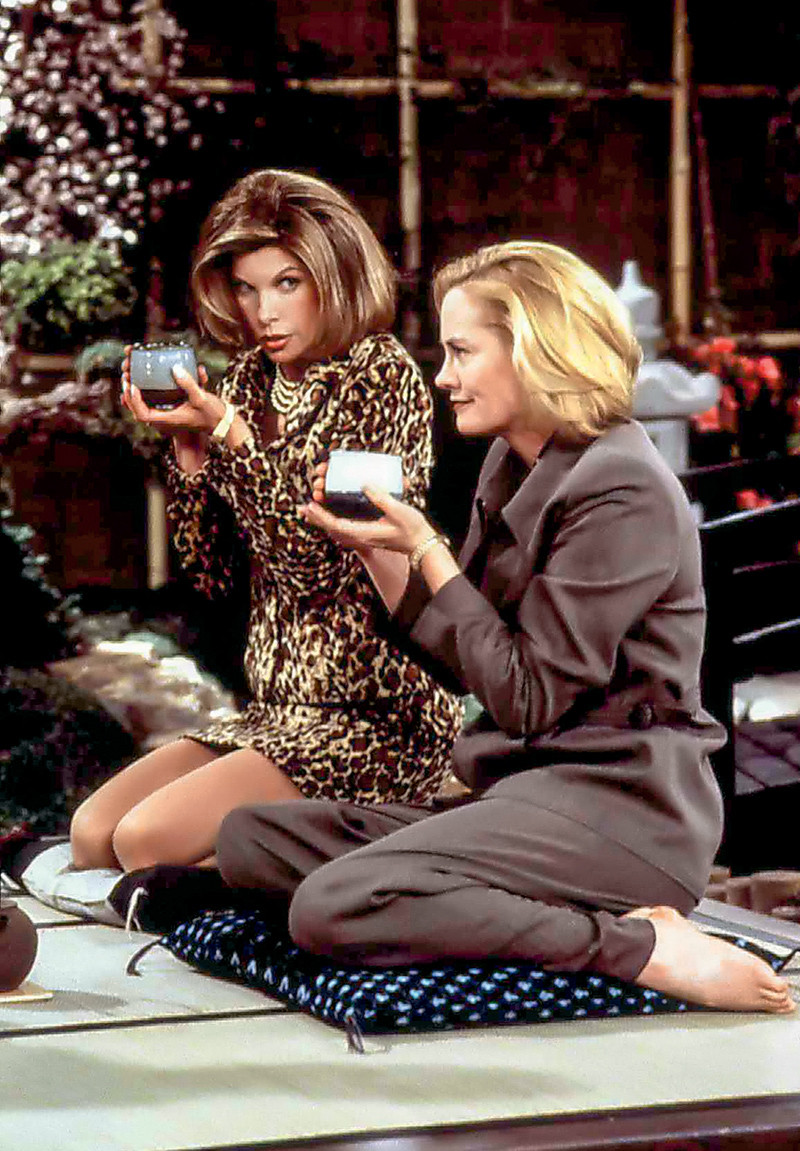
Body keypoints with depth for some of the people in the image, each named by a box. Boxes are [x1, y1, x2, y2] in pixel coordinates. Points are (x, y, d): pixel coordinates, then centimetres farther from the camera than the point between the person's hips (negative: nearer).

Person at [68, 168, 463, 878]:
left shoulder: (382, 376, -9)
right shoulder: (253, 381, 9)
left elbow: (329, 556, -17)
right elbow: (214, 569, 9)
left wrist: (227, 434, -20)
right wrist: (188, 443, -5)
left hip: (375, 715, -7)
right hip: (280, 708, 7)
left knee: (148, 838, -19)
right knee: (92, 830, -7)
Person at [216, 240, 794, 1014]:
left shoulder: (622, 493, -13)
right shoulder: (511, 466, 16)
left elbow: (528, 699, -15)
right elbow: (460, 667, 17)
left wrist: (425, 548, -11)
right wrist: (380, 550, 4)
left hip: (619, 808, -10)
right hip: (526, 790, 10)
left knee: (335, 906, -27)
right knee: (249, 835, 5)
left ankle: (643, 947, -20)